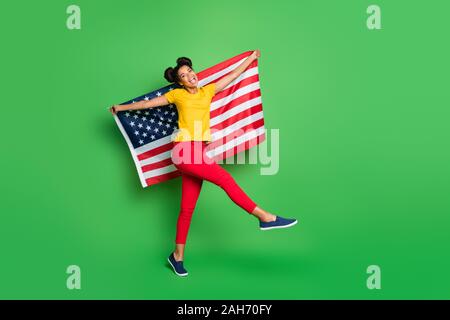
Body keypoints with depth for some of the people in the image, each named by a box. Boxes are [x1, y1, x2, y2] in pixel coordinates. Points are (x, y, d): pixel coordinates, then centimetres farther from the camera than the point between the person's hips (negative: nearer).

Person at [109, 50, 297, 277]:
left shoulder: (208, 90, 18)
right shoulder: (177, 94, 8)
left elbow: (232, 75, 26)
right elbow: (148, 103, 16)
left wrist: (251, 58, 32)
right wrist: (121, 108, 23)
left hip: (198, 152, 5)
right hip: (183, 150, -5)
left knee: (187, 207, 5)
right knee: (225, 178, -18)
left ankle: (178, 256, 13)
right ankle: (265, 217, -15)